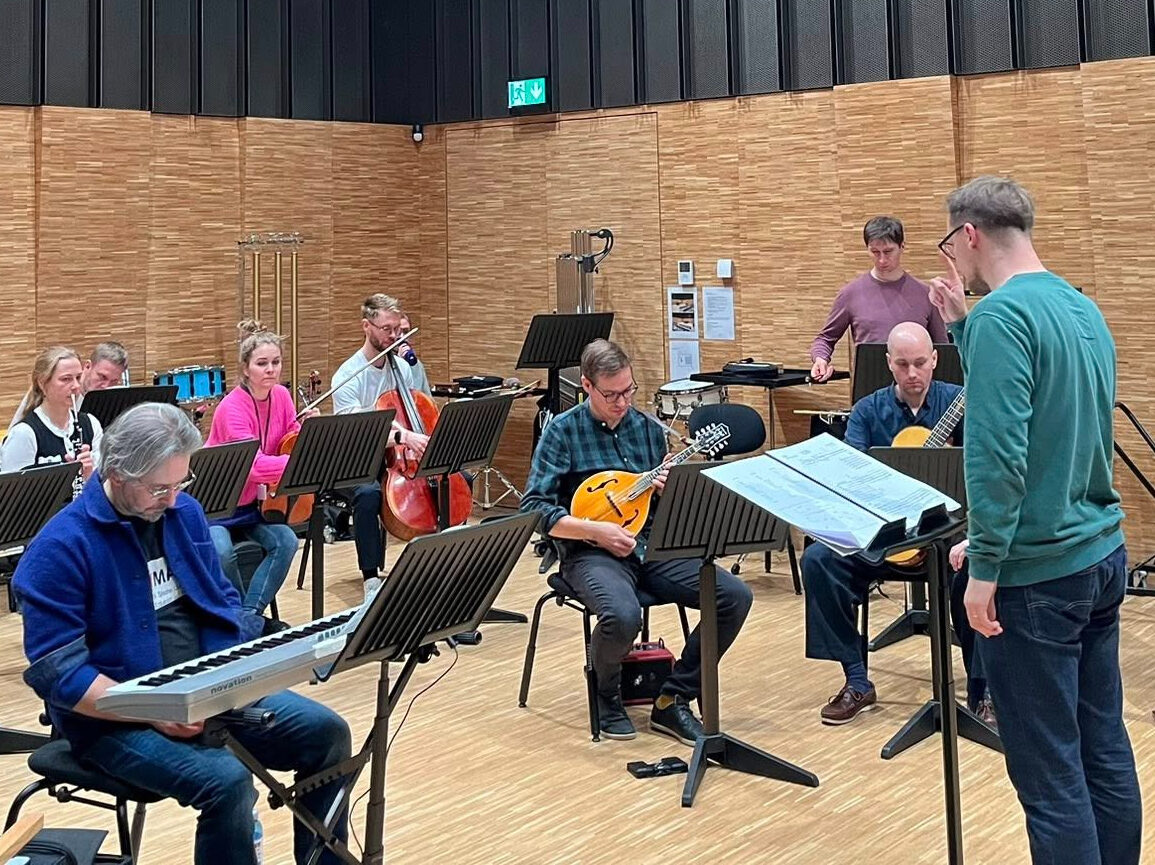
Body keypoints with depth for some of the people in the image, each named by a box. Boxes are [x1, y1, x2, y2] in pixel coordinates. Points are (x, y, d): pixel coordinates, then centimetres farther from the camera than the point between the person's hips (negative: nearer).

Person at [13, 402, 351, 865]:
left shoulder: (184, 511, 5)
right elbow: (57, 673, -18)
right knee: (227, 779, -31)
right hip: (118, 717, -6)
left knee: (326, 732, -5)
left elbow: (223, 600, 14)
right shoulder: (61, 547, -16)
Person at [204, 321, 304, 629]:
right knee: (221, 551, -32)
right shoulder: (233, 407, -25)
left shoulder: (281, 396, -4)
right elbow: (256, 466, -36)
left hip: (251, 501, 6)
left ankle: (249, 614, -8)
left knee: (285, 541, -20)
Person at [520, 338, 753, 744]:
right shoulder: (563, 431, -2)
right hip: (592, 554, -5)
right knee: (623, 615, -37)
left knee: (736, 596, -15)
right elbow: (533, 510, -8)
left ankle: (673, 701, -1)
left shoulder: (648, 428, 12)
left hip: (653, 547, 5)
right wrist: (597, 530, -17)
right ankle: (607, 695, -1)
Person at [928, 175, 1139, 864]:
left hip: (1037, 573, -9)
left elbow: (999, 451, -24)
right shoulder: (1084, 309, 11)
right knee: (1105, 749, 16)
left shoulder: (1003, 315, -17)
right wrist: (963, 326, 13)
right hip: (1102, 555, 9)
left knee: (1050, 774, 0)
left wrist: (986, 565, -19)